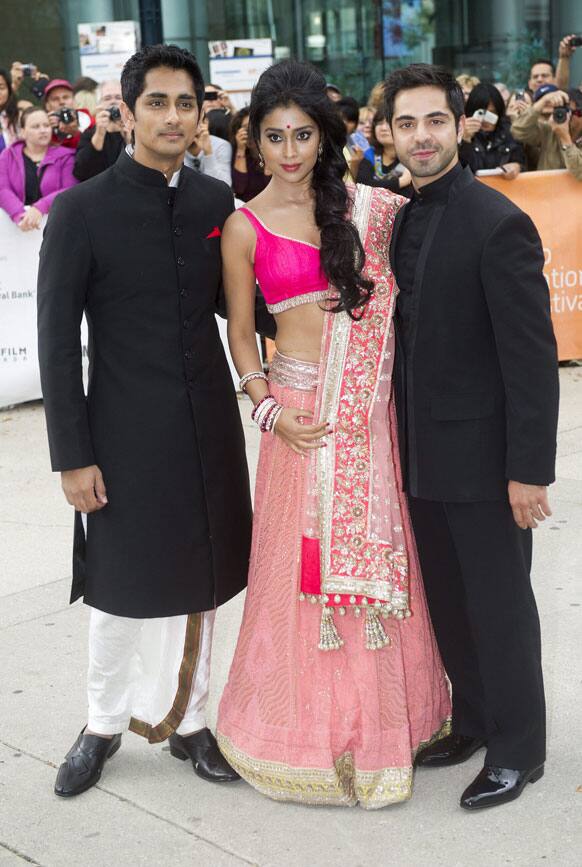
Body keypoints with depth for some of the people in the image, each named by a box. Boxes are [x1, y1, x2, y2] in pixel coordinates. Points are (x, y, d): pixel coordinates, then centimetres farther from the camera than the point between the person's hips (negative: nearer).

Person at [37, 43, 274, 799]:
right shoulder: (81, 211, -8)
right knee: (121, 593, 10)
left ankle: (187, 721, 33)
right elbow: (57, 341, -8)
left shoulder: (217, 202, 2)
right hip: (127, 434, -3)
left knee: (196, 585, 14)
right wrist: (72, 456, -10)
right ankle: (105, 724, 34)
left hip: (209, 428, 3)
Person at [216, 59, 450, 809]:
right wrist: (268, 410, -7)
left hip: (371, 408, 2)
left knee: (376, 558, 10)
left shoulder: (365, 206, 4)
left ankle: (384, 713, 30)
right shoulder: (245, 227, 0)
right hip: (303, 413, -2)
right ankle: (312, 725, 24)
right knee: (307, 566, 5)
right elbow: (239, 334, 4)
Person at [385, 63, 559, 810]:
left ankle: (518, 748, 24)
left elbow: (533, 354, -17)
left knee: (499, 605, 6)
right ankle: (473, 719, 36)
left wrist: (529, 467, -18)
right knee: (446, 600, 17)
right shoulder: (402, 220, 7)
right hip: (422, 453, 7)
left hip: (482, 457, -7)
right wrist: (400, 436, 10)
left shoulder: (497, 223, -15)